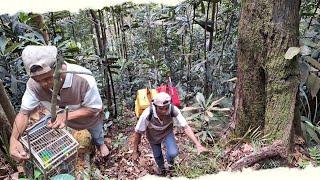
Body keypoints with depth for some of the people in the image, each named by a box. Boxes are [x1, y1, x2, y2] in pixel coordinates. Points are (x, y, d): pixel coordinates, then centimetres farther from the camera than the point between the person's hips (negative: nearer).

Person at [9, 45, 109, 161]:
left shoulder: (83, 79, -45)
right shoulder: (34, 84, -34)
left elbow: (95, 108, -32)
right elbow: (24, 113, -24)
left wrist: (66, 116, -45)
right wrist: (13, 139, -41)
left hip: (91, 119, -1)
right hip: (64, 119, 2)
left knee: (97, 133, 31)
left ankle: (100, 143, 65)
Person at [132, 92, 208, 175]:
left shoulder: (173, 110, -37)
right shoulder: (147, 114, -40)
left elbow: (186, 127, -31)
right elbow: (138, 133, -26)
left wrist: (198, 145, -39)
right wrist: (135, 151, -16)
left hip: (167, 132, 0)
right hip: (153, 135, 0)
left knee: (173, 153, -17)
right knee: (157, 155, 16)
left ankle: (170, 160, 22)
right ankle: (161, 168, 53)